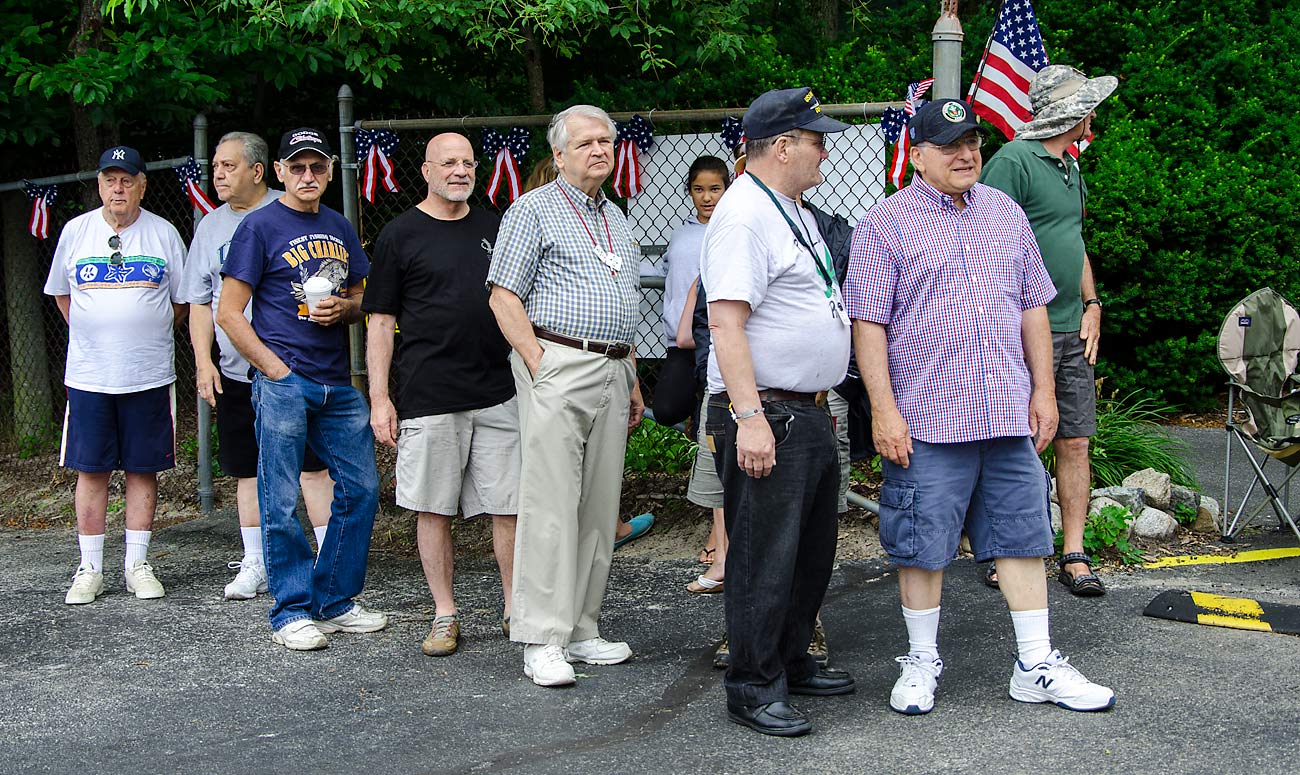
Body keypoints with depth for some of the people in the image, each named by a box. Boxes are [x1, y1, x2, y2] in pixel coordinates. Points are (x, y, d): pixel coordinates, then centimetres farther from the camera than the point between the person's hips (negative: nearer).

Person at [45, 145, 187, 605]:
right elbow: (61, 292, 18)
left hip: (149, 374, 0)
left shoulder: (164, 234, 3)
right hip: (88, 374, 0)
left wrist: (148, 336, 7)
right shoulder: (76, 231, 6)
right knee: (91, 470, 2)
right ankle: (89, 570, 11)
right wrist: (93, 337, 11)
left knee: (143, 469, 4)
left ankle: (137, 566, 13)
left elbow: (182, 300, 11)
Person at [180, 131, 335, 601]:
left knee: (313, 467, -4)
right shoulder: (210, 227, 12)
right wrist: (203, 360, 4)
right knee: (248, 471, 10)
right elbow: (199, 302, 15)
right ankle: (255, 565, 20)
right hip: (235, 373, 5)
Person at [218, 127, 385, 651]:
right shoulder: (259, 226, -2)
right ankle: (292, 612, 10)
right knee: (282, 503, -1)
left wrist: (343, 307, 0)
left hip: (338, 383, 6)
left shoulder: (340, 228, 15)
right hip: (283, 383, -6)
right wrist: (276, 369, -11)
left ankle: (335, 602, 19)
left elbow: (361, 299, 24)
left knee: (361, 488, 6)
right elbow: (229, 314, -5)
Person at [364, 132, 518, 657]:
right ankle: (445, 615, 15)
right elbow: (381, 322, 1)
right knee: (434, 510, 3)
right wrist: (379, 398, -5)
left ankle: (515, 611, 14)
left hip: (499, 392, 3)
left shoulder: (494, 228, 14)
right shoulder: (401, 234, 2)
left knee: (509, 506, 2)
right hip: (428, 397, -3)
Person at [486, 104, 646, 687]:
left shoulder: (615, 217, 22)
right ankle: (542, 640, -5)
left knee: (600, 506, 7)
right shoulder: (534, 211, -1)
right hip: (557, 365, -7)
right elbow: (504, 298, -7)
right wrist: (540, 368, -15)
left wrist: (632, 378, 20)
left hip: (612, 371, 7)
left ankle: (581, 631, 15)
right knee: (551, 503, -9)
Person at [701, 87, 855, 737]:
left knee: (811, 550, 18)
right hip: (765, 419, -10)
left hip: (809, 415, 11)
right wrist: (750, 418, -30)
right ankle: (752, 690, 7)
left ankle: (792, 663, 32)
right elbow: (726, 322, -24)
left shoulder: (795, 213, 18)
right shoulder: (743, 216, -16)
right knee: (764, 558, -4)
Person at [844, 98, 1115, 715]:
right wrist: (883, 410, -13)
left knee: (1022, 536, 8)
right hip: (926, 418, -5)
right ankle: (922, 661, 20)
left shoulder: (1006, 214, 14)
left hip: (1009, 413, 5)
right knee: (922, 545, 3)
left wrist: (1043, 389, 11)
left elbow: (1033, 306, 18)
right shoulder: (884, 225, -2)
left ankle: (1036, 667, 18)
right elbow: (868, 323, -7)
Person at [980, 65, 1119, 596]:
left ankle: (1074, 554, 15)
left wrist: (1091, 304, 15)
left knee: (1075, 442, 8)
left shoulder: (1070, 166, 17)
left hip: (1072, 333, 8)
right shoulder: (1012, 161, -11)